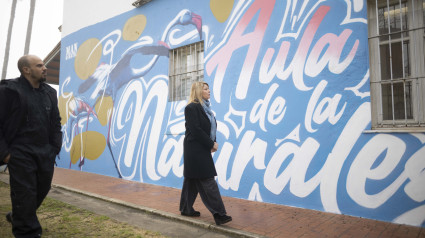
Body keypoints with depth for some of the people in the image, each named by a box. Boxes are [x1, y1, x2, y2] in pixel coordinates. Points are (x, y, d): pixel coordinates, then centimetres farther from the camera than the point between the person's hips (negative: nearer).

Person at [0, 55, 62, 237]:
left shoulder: (50, 92, 11)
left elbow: (55, 123, 15)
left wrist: (55, 147, 8)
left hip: (45, 153, 6)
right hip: (20, 154, -6)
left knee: (42, 190, 14)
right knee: (25, 193, -1)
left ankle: (17, 216, 42)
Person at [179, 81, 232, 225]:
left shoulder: (205, 107, 15)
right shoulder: (192, 107, -13)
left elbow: (211, 127, 15)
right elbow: (195, 130, -19)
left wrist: (213, 143, 0)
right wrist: (211, 144, -14)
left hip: (202, 150, 9)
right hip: (195, 150, -9)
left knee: (192, 180, 16)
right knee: (208, 181, -8)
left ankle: (186, 209, 28)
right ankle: (218, 214, -3)